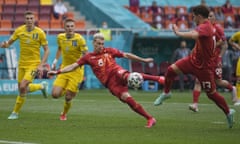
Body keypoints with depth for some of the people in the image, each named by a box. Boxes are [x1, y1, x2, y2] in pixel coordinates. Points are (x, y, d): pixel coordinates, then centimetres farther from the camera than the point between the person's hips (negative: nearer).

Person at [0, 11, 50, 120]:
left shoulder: (40, 33, -10)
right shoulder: (19, 31, -2)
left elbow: (46, 50, -4)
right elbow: (9, 42, 7)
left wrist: (41, 65, -14)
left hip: (34, 64, -5)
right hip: (22, 64, 5)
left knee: (23, 87, -18)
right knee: (21, 88, 8)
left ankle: (15, 112, -1)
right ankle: (42, 86, 35)